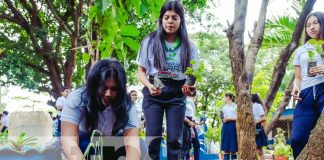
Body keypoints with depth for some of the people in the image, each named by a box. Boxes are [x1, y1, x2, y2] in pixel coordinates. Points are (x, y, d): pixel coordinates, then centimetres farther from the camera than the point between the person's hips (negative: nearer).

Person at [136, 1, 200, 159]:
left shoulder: (188, 46, 1)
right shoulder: (150, 41, -2)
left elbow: (194, 73, 5)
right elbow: (141, 71, 1)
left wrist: (191, 87, -18)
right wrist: (149, 86, -19)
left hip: (177, 94, 1)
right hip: (153, 93, -1)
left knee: (174, 138, 3)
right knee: (153, 136, -1)